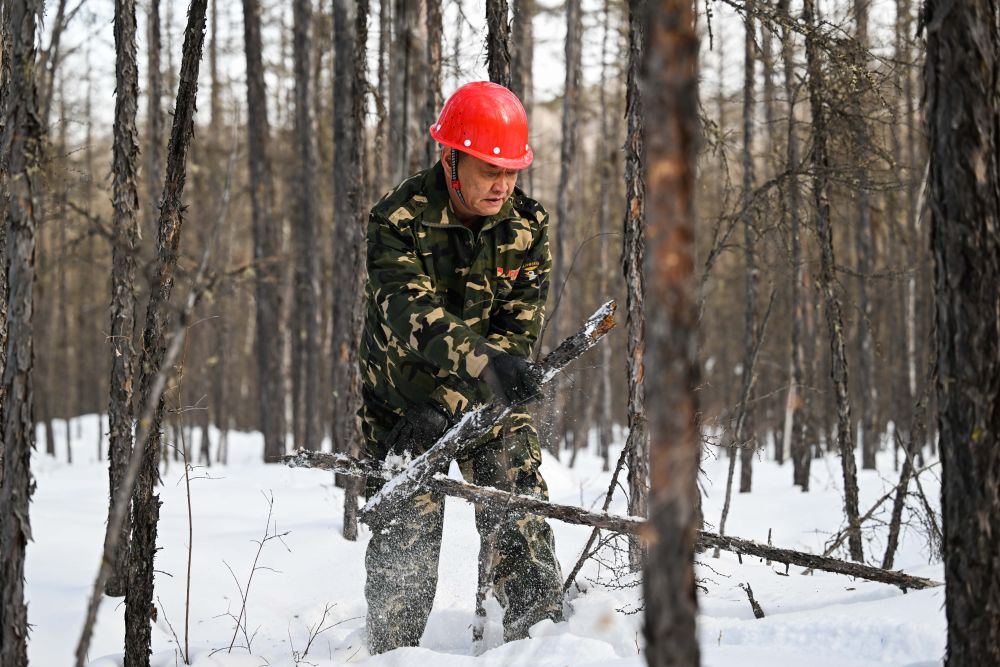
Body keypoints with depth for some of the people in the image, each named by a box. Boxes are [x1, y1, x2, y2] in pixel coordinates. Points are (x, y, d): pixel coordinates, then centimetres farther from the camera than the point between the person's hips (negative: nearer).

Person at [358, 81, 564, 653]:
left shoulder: (527, 226, -10)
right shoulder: (398, 222, -20)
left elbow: (518, 330, -11)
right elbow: (413, 313, -35)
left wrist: (444, 407, -23)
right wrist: (485, 363, -53)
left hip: (490, 395, 2)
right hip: (404, 391, -2)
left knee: (520, 516, -13)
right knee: (405, 535, -2)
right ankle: (392, 653, 13)